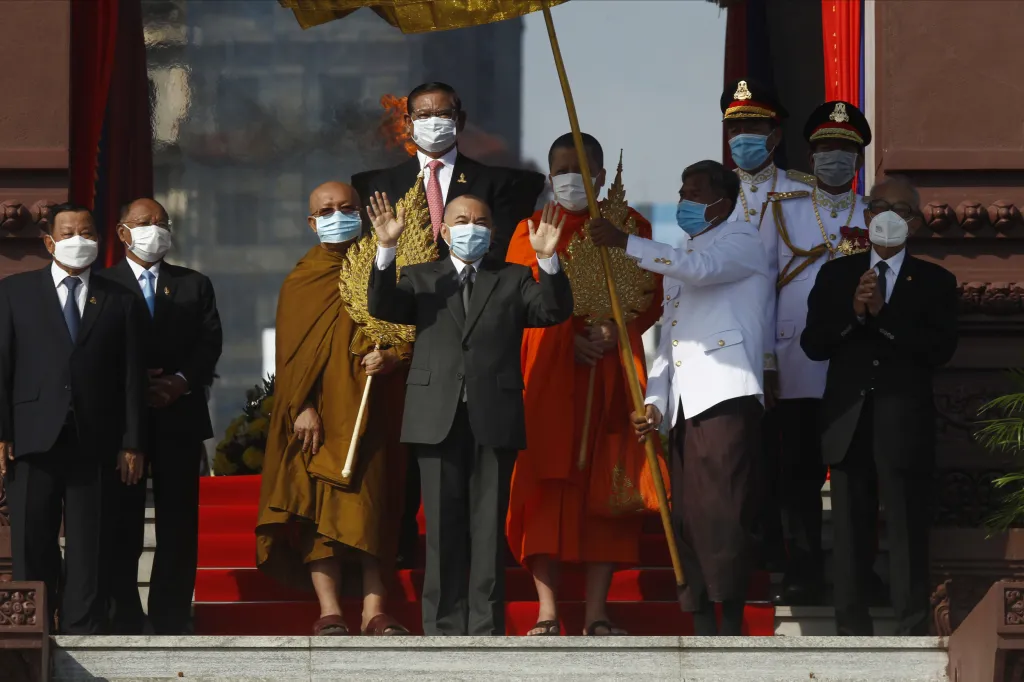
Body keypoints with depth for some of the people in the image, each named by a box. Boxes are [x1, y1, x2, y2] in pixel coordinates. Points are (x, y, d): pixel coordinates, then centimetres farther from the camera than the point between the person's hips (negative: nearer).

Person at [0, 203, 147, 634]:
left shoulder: (119, 301, 12)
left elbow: (132, 377, 8)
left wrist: (132, 444, 1)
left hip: (93, 443, 1)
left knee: (87, 548, 0)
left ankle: (83, 631, 3)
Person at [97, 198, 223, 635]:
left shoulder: (194, 286, 16)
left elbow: (210, 342, 5)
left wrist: (181, 381, -11)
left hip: (179, 415, 2)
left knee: (179, 524, -1)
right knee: (121, 524, -3)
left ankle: (171, 622, 2)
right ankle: (124, 622, 0)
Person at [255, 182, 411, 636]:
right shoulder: (302, 283, 9)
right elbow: (291, 352, 2)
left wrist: (391, 357, -16)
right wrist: (302, 407, -11)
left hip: (370, 411, 0)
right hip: (318, 410, 0)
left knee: (370, 504, -6)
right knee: (318, 506, -7)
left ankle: (374, 611, -10)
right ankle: (330, 612, -10)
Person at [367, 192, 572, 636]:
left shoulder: (514, 280, 13)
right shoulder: (419, 279, 14)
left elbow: (555, 311, -2)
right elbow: (383, 307, -3)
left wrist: (547, 259, -18)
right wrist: (386, 250, -17)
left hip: (495, 420, 0)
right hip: (438, 420, 0)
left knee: (489, 528, 0)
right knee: (443, 528, 2)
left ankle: (486, 629, 3)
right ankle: (444, 629, 5)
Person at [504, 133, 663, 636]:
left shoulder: (629, 226, 11)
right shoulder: (532, 230, 12)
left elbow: (654, 297, 6)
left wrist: (616, 331, -13)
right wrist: (569, 339, -12)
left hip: (610, 373, 0)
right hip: (546, 373, 0)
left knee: (604, 487, -4)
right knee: (547, 483, -7)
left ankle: (597, 615, -4)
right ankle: (547, 614, -8)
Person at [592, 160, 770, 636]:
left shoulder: (741, 240, 5)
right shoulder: (678, 261, 28)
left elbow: (701, 269, -17)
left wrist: (626, 243, -16)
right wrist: (653, 401, 11)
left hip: (727, 395, -8)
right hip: (683, 405, 8)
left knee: (723, 516, -15)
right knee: (688, 521, 4)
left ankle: (732, 626, -14)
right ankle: (702, 631, 7)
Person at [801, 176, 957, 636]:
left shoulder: (935, 282, 6)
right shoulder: (836, 276, 12)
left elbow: (941, 349, -8)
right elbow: (813, 344, 4)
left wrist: (882, 314, -15)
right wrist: (852, 313, -13)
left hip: (903, 426, -2)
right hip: (848, 422, 2)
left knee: (907, 533, -5)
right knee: (850, 534, 6)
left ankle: (912, 633, -3)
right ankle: (851, 631, 10)